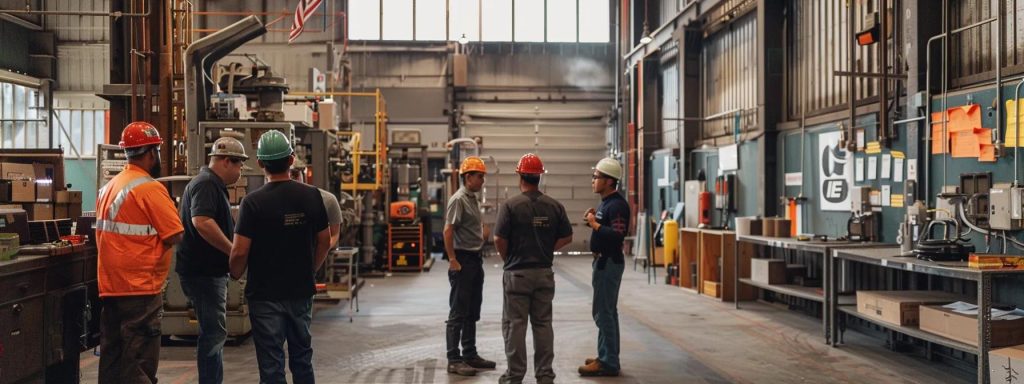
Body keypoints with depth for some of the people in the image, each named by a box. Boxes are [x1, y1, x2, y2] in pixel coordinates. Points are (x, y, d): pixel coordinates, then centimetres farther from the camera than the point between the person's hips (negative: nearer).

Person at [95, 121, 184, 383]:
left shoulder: (109, 187, 11)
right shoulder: (150, 188, -14)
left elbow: (112, 233, 15)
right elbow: (175, 236, -16)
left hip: (110, 285, 8)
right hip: (141, 286, -8)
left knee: (112, 359, 14)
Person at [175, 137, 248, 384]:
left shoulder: (212, 185, 19)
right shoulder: (206, 184, -15)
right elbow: (201, 222, -30)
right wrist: (233, 250, -26)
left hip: (209, 270, 11)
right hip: (203, 271, -11)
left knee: (213, 333, 16)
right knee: (213, 333, -8)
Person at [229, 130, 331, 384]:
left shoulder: (254, 202, -14)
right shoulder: (312, 196, -2)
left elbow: (240, 252, -14)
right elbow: (324, 241, 6)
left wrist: (235, 275, 6)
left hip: (265, 294, -4)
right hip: (302, 291, 4)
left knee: (271, 363, 4)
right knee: (302, 357, 18)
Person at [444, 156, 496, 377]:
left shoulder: (473, 198, 14)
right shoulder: (459, 199, -14)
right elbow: (448, 231, -19)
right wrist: (453, 260, -21)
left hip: (475, 259, 9)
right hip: (463, 260, -9)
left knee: (472, 313, 14)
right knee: (458, 314, -4)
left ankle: (470, 355, 23)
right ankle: (454, 360, 0)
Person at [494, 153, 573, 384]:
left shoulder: (510, 205, -11)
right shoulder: (554, 206, 1)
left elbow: (499, 239, -13)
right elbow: (566, 237, 5)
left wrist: (507, 259, 5)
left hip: (517, 273, -4)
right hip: (545, 272, 4)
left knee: (515, 324, 4)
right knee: (543, 323, 11)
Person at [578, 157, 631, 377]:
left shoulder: (617, 205, -17)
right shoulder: (605, 203, 15)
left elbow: (617, 235, -27)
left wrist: (595, 224, -19)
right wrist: (593, 221, 4)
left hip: (609, 262, -11)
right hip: (603, 261, 11)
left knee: (603, 312, -8)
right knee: (607, 311, 16)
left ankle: (608, 363, -3)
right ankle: (607, 357, 25)